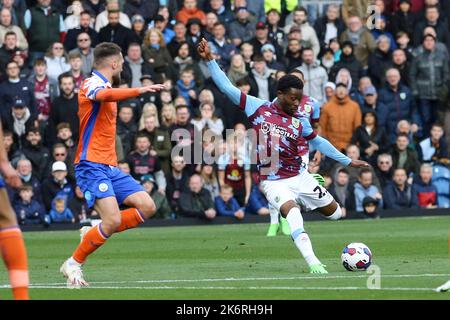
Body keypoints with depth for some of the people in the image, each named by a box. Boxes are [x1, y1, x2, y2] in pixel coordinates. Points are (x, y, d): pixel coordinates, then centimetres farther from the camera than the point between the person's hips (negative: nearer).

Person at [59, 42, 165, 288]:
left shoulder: (106, 86, 20)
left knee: (147, 207, -2)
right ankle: (73, 263, -4)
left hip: (109, 166, 10)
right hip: (92, 165, -10)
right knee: (113, 220, -20)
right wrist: (139, 90, -43)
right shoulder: (93, 83, -11)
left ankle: (94, 233, 9)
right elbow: (104, 95, -35)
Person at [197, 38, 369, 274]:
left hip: (299, 176, 4)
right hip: (273, 182, -4)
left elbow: (318, 142, 18)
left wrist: (348, 161, 21)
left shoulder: (299, 122, 4)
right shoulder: (258, 108, -4)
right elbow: (227, 87, -4)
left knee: (333, 212, 10)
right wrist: (209, 60, -10)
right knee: (292, 211, -31)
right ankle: (313, 263, -34)